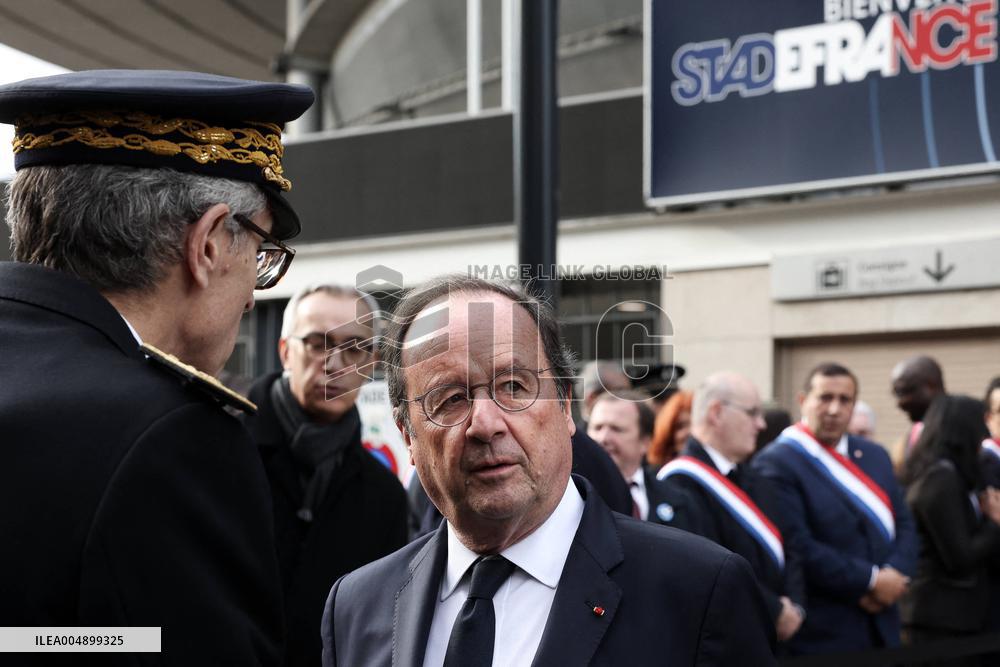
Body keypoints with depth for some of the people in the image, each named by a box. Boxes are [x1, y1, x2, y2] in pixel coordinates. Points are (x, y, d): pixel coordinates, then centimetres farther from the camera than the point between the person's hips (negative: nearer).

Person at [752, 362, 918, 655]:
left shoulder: (874, 455, 12)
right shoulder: (776, 463, -11)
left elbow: (904, 524, 12)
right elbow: (796, 546, -19)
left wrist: (895, 575, -8)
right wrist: (870, 581, -14)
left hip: (882, 627, 7)